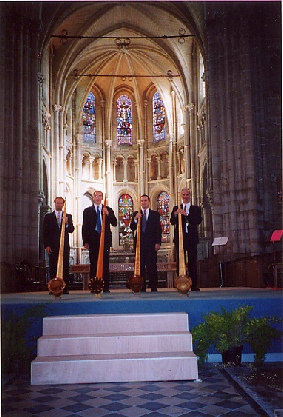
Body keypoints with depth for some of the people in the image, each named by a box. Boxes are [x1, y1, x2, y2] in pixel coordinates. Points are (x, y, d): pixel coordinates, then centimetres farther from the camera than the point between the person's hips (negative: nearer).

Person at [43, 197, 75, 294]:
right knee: (53, 267, -2)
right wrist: (46, 245, -4)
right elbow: (45, 232, 6)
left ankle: (65, 288, -1)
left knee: (65, 267, -3)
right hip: (53, 246, 0)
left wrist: (67, 223, -15)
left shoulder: (68, 216, 13)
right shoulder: (48, 216, 11)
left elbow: (71, 230, 5)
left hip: (64, 245, 1)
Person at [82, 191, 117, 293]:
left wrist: (108, 214, -15)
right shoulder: (87, 211, 9)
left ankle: (106, 288, 4)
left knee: (105, 264, 0)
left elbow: (114, 223, 1)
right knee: (93, 264, 1)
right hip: (93, 241, 0)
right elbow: (85, 227, 6)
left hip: (105, 240, 0)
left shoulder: (108, 210, 11)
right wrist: (85, 241, -3)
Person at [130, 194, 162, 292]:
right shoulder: (136, 214, 12)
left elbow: (158, 229, 5)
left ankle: (154, 288, 3)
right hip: (139, 243, 1)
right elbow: (132, 228, 3)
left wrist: (158, 242, -5)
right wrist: (135, 219, -15)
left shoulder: (155, 214, 10)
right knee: (140, 267, 2)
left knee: (152, 267, -2)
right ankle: (142, 288, 7)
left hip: (151, 244, -1)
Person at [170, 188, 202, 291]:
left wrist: (186, 214, -19)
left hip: (191, 239, 0)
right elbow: (172, 222, 0)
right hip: (179, 238, 1)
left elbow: (199, 220, -7)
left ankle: (194, 285, 3)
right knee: (180, 262, 0)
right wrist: (175, 214, -22)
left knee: (192, 262, 0)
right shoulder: (176, 208, 13)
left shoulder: (196, 209, 11)